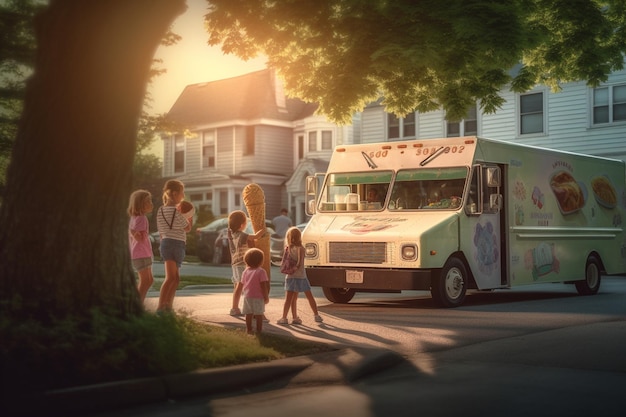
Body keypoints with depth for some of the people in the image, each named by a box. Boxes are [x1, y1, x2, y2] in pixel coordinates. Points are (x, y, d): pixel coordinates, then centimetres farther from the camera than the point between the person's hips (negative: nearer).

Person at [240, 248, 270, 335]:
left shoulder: (245, 271, 5)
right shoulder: (261, 271, -13)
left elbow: (242, 284, 9)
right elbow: (263, 286, -15)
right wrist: (266, 297, -8)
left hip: (247, 296, 5)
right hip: (258, 297, -5)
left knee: (248, 314, 11)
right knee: (259, 314, 2)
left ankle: (249, 330, 16)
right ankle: (259, 330, 3)